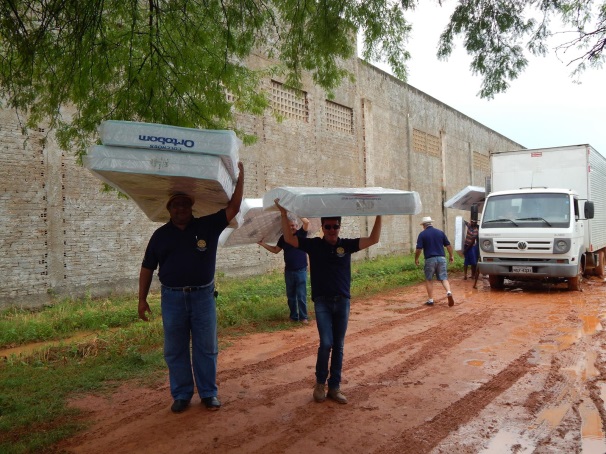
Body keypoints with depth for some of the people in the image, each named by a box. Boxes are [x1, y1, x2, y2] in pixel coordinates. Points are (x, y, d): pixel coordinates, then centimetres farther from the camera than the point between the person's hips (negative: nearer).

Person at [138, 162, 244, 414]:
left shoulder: (207, 226, 3)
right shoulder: (160, 235, 7)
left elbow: (233, 208, -4)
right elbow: (147, 268, 9)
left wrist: (240, 177, -11)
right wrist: (142, 299, 4)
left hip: (203, 296, -1)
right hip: (172, 298, 1)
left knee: (206, 348, 6)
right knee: (175, 350, 7)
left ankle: (208, 393, 18)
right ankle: (181, 394, 20)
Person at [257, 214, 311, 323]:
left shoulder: (301, 234, -4)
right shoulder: (283, 238, 6)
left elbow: (307, 222, -21)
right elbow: (275, 250, 17)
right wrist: (263, 244, 9)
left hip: (301, 270, -4)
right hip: (289, 271, 4)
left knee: (301, 296, -3)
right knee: (290, 296, 10)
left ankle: (303, 317, 4)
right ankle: (293, 316, 19)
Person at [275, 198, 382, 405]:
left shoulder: (347, 245, 2)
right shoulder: (314, 245, 0)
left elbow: (373, 240, -3)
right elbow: (289, 238, -7)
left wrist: (379, 216, -11)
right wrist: (283, 213, -15)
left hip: (342, 301, 2)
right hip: (322, 301, -2)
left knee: (338, 346, 8)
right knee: (326, 343, -11)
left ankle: (334, 387, 19)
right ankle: (320, 383, 12)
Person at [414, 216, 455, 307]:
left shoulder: (422, 234, -2)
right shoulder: (440, 232, 8)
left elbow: (418, 249, -6)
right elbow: (448, 245, 9)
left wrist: (416, 259, 8)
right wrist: (451, 256, 20)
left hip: (430, 259, -3)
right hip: (441, 258, 3)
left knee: (429, 280, 10)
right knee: (444, 278, 7)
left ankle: (430, 300, 11)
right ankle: (449, 292, -17)